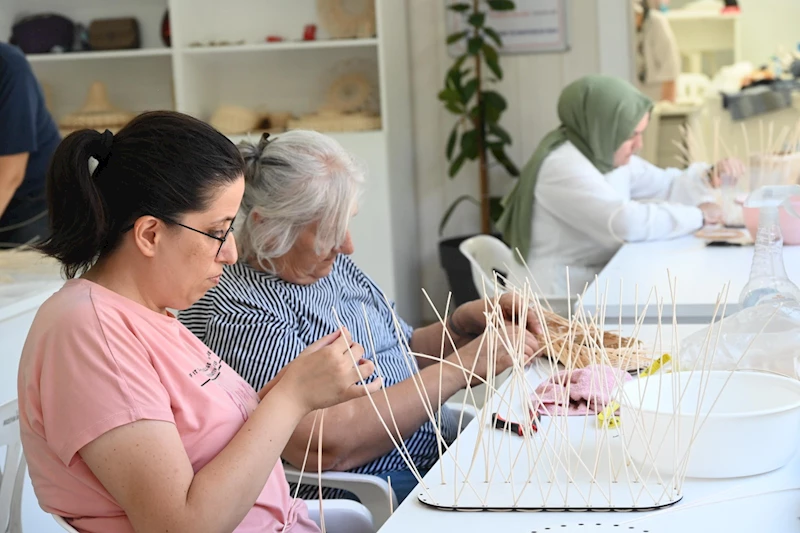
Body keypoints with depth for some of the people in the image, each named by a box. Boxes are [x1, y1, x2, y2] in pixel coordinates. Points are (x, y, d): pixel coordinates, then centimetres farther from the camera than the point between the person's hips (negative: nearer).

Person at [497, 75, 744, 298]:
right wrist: (699, 215, -20)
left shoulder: (607, 154, 8)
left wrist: (710, 177, -3)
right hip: (563, 299, -9)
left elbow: (665, 187, 17)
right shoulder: (562, 167, -22)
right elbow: (628, 222, -31)